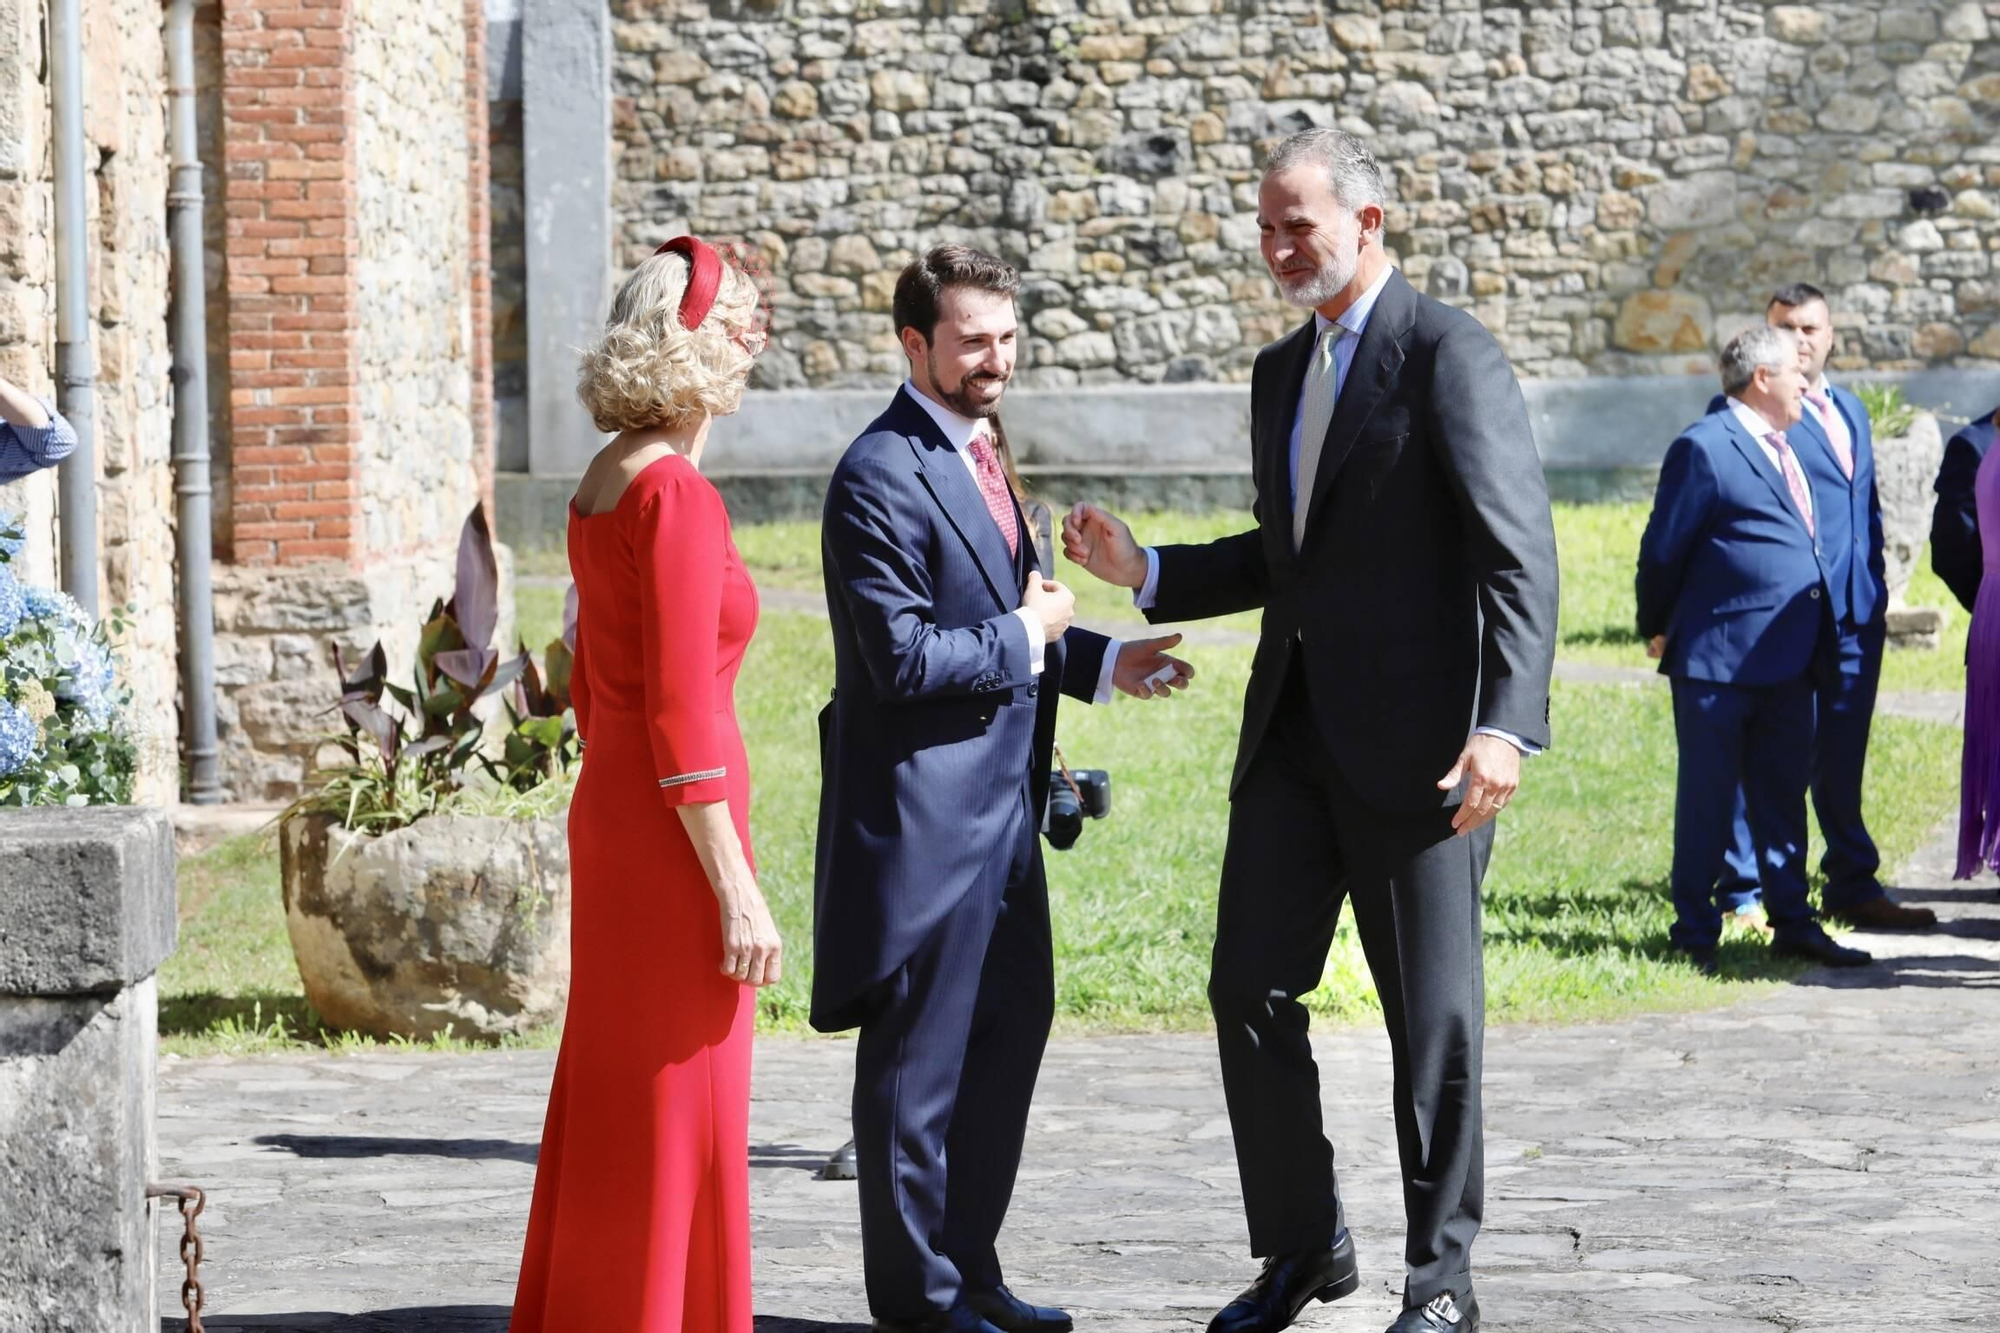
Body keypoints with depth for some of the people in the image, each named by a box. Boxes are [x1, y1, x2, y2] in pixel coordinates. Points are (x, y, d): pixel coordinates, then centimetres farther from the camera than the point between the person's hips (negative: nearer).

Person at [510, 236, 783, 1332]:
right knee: (673, 1120, -1)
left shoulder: (606, 481, 10)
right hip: (674, 831, -9)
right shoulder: (676, 493, -17)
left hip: (609, 804, 9)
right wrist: (737, 892, -18)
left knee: (614, 1116, 16)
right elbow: (682, 719, -20)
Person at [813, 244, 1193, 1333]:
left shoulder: (975, 456, 15)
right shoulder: (882, 475, -17)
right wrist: (1028, 637, -12)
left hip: (999, 808, 10)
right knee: (918, 1060, 1)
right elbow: (906, 661, -23)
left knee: (1011, 1031, 16)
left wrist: (1101, 663, 8)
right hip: (924, 815, -10)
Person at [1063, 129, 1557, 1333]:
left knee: (1433, 1013, 2)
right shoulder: (1282, 371, 15)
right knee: (1251, 990, 6)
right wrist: (1145, 571, 8)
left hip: (1417, 736, -7)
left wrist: (1508, 724, -26)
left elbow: (1519, 554, -16)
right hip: (1296, 727, 7)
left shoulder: (1447, 353, -9)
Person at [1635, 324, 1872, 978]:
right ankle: (1695, 933, 7)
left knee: (1783, 796, 12)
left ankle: (1793, 924, 19)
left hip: (1788, 661, 8)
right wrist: (1658, 628, 0)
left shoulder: (1781, 448, 16)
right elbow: (1663, 550, -7)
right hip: (1719, 660, -8)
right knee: (1707, 801, 1)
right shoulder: (1704, 447, -10)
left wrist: (1818, 649, 19)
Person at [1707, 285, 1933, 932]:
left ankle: (1853, 886, 19)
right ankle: (1745, 893, 3)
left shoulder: (1850, 410, 19)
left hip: (1857, 613, 7)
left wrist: (1878, 588, 15)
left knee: (1841, 757, 13)